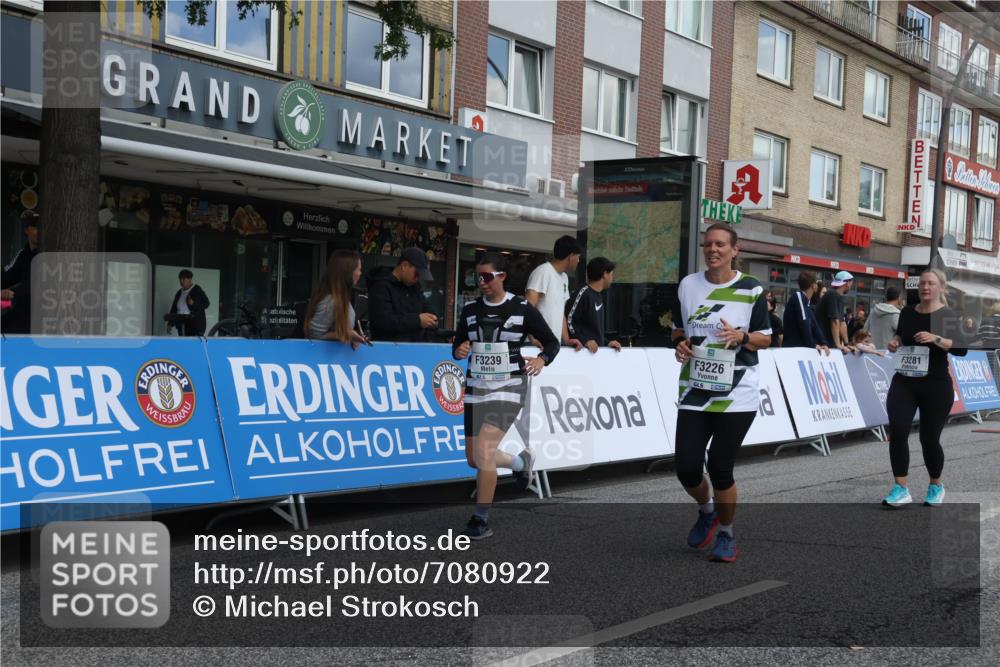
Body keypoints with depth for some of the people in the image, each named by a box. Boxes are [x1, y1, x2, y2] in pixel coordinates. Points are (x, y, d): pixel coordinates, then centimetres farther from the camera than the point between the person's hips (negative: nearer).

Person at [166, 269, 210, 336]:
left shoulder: (197, 291, -4)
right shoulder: (179, 293, 15)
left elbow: (206, 303, -10)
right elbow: (174, 309, 16)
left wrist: (194, 303, -25)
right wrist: (170, 324, 11)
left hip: (195, 325, -7)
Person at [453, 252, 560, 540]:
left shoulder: (522, 309, -5)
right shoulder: (470, 310, 6)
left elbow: (552, 343, 0)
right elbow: (458, 345, 13)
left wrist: (541, 359, -21)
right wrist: (459, 351, -11)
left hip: (508, 388, -5)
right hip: (476, 388, 6)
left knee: (484, 450, -19)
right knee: (474, 459, 12)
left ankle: (481, 520, -7)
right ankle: (521, 462, 42)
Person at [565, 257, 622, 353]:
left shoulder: (599, 295, 16)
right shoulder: (584, 293, -12)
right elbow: (568, 321, -17)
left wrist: (606, 343, 11)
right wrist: (585, 341, -21)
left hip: (597, 349, 9)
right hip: (583, 350, -9)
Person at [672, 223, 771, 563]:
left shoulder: (751, 289, -3)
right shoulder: (688, 285, 6)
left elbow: (766, 339, 2)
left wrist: (741, 336, -18)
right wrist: (680, 345, -4)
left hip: (736, 397, -3)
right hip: (694, 394, 3)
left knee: (720, 469, -4)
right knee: (686, 468, -2)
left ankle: (726, 536, 20)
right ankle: (707, 510, 32)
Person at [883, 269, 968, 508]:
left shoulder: (948, 315, -7)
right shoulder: (907, 312, 7)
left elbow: (962, 349, -17)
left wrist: (936, 338, -30)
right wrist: (895, 342, 3)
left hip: (936, 385, -3)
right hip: (904, 381, 4)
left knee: (929, 438, 4)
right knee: (897, 431, -13)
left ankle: (936, 486, 30)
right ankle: (901, 490, -6)